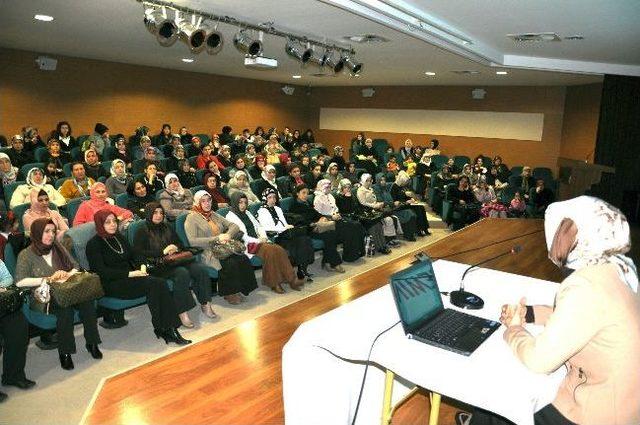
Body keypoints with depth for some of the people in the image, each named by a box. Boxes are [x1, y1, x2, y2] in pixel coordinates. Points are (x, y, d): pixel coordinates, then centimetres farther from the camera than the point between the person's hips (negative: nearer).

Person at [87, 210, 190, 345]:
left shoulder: (119, 237, 19)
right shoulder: (94, 244, -3)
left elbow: (133, 257, 23)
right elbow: (102, 272, -13)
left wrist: (140, 269, 0)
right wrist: (129, 274, -19)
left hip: (128, 278, 6)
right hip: (111, 284, -6)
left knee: (161, 282, -24)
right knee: (152, 284, -30)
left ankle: (169, 329, -28)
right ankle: (163, 329, -23)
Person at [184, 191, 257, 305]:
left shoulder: (214, 215, 21)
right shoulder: (191, 218, 0)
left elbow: (234, 226, 17)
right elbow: (192, 241, -14)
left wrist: (228, 235, -6)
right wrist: (216, 239, -16)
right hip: (207, 253, -6)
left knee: (244, 259, -21)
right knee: (230, 263, -31)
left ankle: (241, 289, -11)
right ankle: (229, 294, -13)